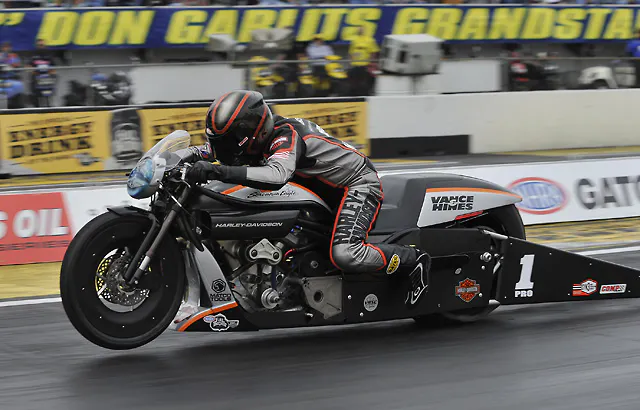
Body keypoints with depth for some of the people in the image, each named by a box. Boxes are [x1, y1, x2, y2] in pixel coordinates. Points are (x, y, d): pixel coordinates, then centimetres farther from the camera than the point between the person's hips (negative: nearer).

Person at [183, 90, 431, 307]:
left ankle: (413, 260, -8)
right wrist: (187, 157, -14)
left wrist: (219, 171, -55)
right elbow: (213, 149, 8)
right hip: (326, 189, 10)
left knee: (345, 256, -31)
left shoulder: (285, 135, -29)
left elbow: (277, 175, -49)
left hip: (359, 185, -10)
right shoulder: (258, 139, -2)